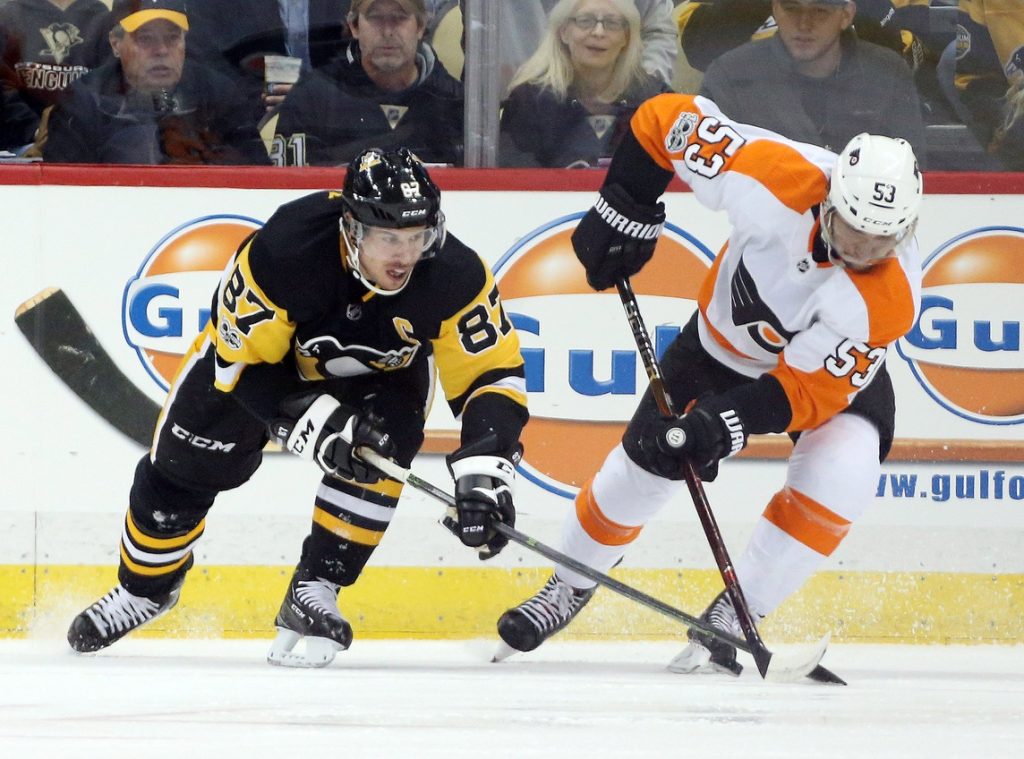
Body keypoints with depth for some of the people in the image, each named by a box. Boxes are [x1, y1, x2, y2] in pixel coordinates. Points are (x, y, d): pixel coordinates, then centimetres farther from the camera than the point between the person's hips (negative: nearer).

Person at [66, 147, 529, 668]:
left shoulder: (452, 277, -36)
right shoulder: (285, 249, -41)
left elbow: (494, 375, -29)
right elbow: (243, 361, -29)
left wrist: (484, 473, -44)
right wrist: (316, 424, -40)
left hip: (384, 363, 1)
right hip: (265, 339, -1)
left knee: (378, 450, -28)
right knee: (184, 467, 3)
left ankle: (313, 593, -16)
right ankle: (144, 587, 32)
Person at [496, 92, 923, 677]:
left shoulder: (893, 296, -37)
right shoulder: (778, 175, -37)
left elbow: (809, 386, -32)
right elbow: (669, 117, -23)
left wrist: (727, 423, -43)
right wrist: (625, 210, -19)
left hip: (833, 369, -2)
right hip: (724, 339, 2)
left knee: (839, 478, -27)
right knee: (642, 469, 2)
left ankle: (729, 622, -8)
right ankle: (571, 587, 33)